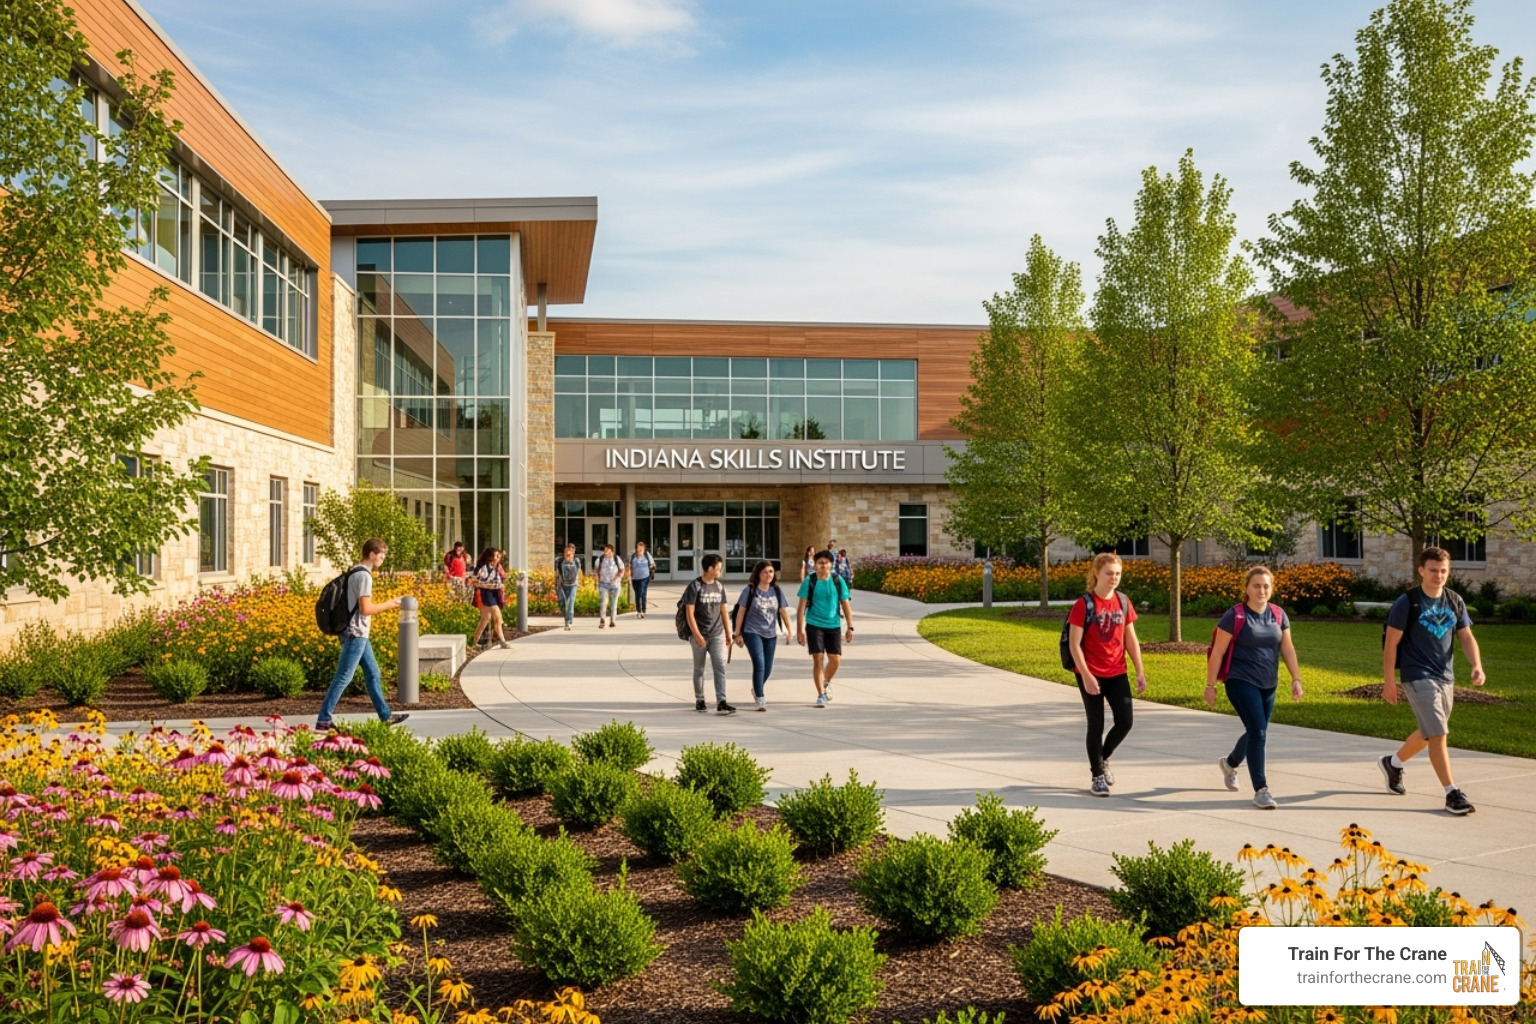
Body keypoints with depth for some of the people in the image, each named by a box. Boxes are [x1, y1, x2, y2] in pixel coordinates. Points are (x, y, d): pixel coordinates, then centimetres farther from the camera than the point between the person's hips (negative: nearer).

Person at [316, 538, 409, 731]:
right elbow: (365, 608, -20)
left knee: (372, 673, 15)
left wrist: (384, 605, 14)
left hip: (358, 633, 10)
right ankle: (323, 720, -2)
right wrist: (388, 605, -8)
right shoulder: (364, 575, -17)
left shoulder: (355, 572, 13)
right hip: (356, 634, -10)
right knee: (343, 677, -6)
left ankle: (385, 715, 22)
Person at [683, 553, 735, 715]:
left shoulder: (720, 586, 9)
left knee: (720, 667, -9)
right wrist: (697, 635, -18)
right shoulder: (695, 586, -7)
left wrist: (728, 633, 13)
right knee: (699, 669, 8)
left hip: (717, 634, 4)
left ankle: (721, 702, -13)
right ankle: (699, 701, 21)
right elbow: (690, 613, -11)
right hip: (700, 635, -4)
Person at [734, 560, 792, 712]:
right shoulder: (750, 590, -6)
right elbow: (741, 612, -3)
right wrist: (738, 634, -3)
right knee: (759, 664, -17)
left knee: (768, 668, 10)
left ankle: (756, 690, 38)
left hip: (771, 634, 5)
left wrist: (788, 630, 2)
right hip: (752, 632, -5)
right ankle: (760, 699, -11)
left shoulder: (776, 591, 6)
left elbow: (783, 611, 9)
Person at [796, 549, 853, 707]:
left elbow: (845, 605, 7)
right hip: (814, 625, -2)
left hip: (833, 625, 2)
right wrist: (800, 629, -6)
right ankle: (821, 695, 5)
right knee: (818, 659, -5)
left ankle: (826, 682, 31)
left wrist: (850, 627, 3)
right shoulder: (809, 581, -3)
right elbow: (802, 606, -1)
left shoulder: (838, 581, 2)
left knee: (836, 660, 1)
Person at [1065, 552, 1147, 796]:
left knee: (1125, 722, 3)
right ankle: (1097, 776, 17)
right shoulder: (1083, 604, -12)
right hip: (1091, 675, -5)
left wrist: (1140, 671, 5)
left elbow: (1131, 639, 9)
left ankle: (1102, 758, 31)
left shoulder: (1123, 602, 3)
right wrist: (1086, 676, -19)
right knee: (1096, 725, 1)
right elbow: (1074, 644, -13)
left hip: (1117, 673, 5)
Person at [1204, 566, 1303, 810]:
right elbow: (1217, 653, -7)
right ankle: (1260, 790, -7)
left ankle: (1229, 763, 45)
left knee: (1256, 732, 16)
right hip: (1242, 683, -6)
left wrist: (1296, 679, 2)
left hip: (1268, 685, 6)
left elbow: (1288, 649, 11)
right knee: (1258, 731, -14)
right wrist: (1210, 685, -7)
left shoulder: (1278, 614, 5)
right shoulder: (1235, 615, -10)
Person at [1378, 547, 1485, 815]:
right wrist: (1389, 681, -10)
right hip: (1418, 677, -6)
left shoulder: (1455, 601, 5)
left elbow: (1466, 636, 8)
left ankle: (1393, 763, 41)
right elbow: (1391, 643, -9)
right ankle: (1452, 793, -7)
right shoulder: (1407, 602, -11)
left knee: (1429, 732, 19)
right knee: (1438, 734, -12)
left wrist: (1477, 665, -10)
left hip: (1446, 677, 7)